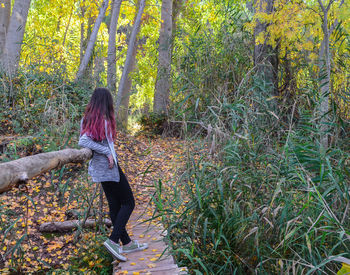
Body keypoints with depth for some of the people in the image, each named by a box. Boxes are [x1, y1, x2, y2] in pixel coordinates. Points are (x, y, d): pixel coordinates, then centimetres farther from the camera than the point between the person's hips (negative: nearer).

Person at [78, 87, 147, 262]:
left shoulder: (88, 118, 8)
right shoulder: (103, 119, -19)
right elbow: (83, 142, -28)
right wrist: (107, 152, -23)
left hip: (100, 168, 9)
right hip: (108, 168, -9)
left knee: (115, 205, 14)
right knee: (128, 203, 2)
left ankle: (126, 243, 24)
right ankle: (113, 241, -4)